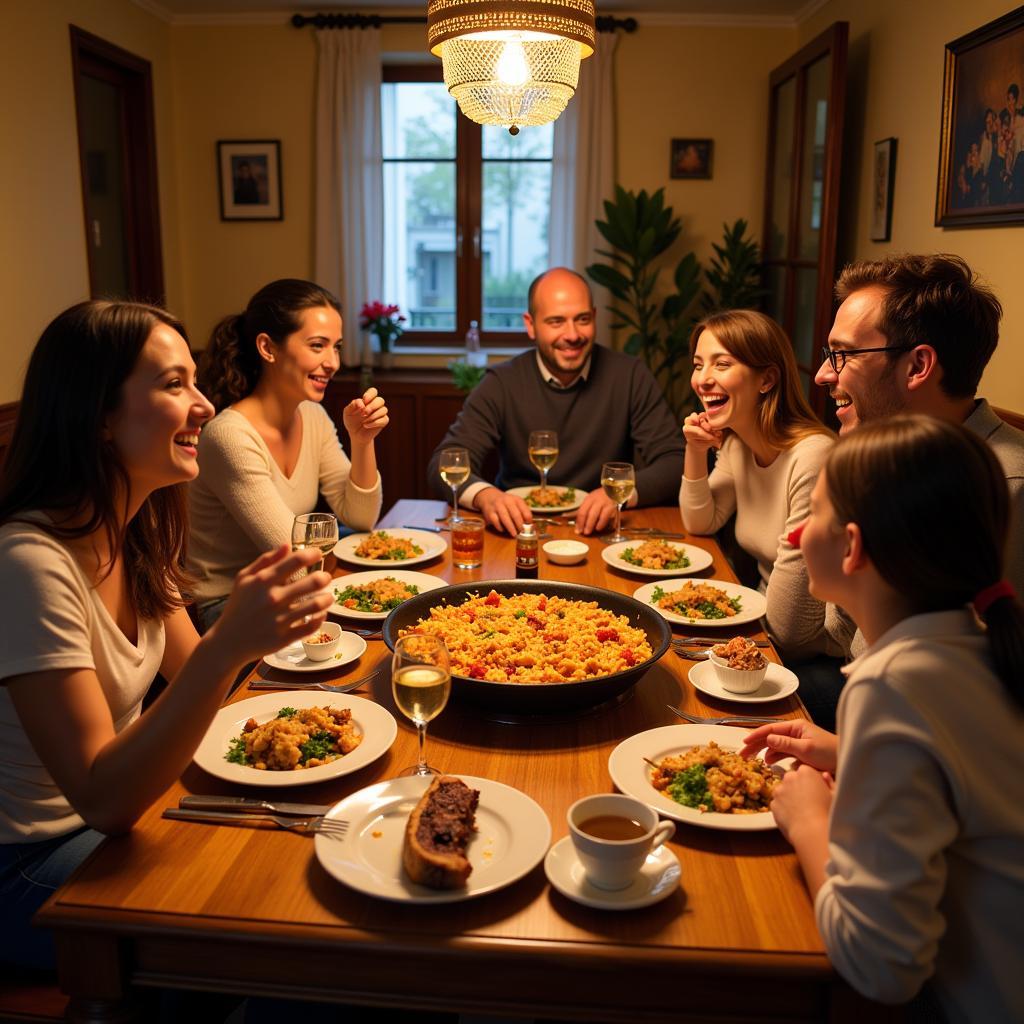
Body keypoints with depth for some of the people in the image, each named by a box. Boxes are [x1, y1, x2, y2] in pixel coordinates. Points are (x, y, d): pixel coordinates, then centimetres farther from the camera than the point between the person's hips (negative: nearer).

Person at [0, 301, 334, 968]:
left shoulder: (138, 533, -2)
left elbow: (191, 676, 3)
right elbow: (103, 799, -31)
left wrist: (262, 611, -14)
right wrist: (229, 645, -43)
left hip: (124, 797, 7)